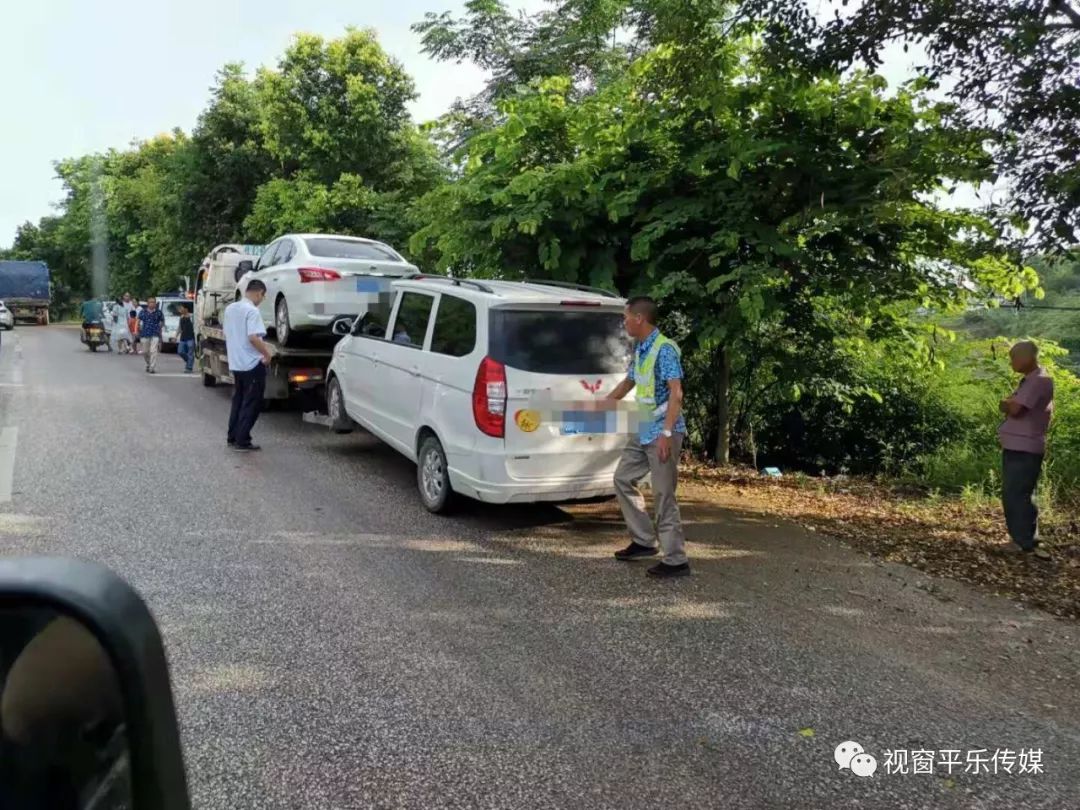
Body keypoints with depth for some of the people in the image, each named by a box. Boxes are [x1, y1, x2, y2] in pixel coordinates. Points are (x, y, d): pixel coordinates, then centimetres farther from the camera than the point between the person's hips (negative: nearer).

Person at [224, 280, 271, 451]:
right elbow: (253, 337, -26)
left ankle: (232, 437, 20)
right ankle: (242, 441, 0)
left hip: (235, 363, 8)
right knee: (251, 404, 0)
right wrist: (266, 353, -14)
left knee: (238, 401, 17)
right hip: (252, 364, -8)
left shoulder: (230, 308, 9)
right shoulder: (252, 311, -17)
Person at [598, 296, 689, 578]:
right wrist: (604, 403, 37)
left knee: (664, 495, -6)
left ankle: (676, 560, 3)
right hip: (643, 431, 10)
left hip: (662, 432, -10)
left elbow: (676, 393, -24)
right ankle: (644, 541, 24)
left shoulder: (664, 349, -17)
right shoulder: (639, 349, 10)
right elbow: (629, 381, 27)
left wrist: (667, 433, -30)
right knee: (623, 479, 16)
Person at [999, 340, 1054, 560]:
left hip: (1025, 449, -10)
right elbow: (1011, 407, 19)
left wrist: (1007, 403, -1)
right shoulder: (1029, 380, 17)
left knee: (1019, 496, -9)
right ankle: (1021, 540, 22)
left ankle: (1029, 544, -5)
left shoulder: (1039, 381, -15)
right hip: (1015, 446, 10)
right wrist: (1010, 405, -2)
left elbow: (1014, 409, -21)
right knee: (1011, 495, 14)